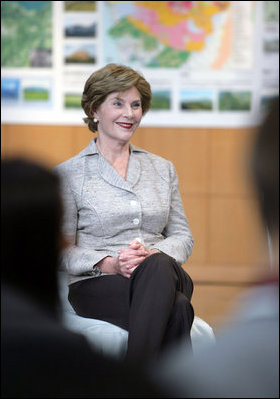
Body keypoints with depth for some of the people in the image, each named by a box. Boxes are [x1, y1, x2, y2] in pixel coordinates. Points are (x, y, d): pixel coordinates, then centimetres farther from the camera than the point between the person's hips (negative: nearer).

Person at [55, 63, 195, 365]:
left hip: (161, 276, 3)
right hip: (96, 285, -3)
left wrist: (154, 255, -9)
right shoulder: (67, 174, 7)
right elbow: (62, 252, 1)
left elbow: (182, 236, 14)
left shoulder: (163, 169, 21)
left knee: (158, 265, -39)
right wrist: (109, 264, -17)